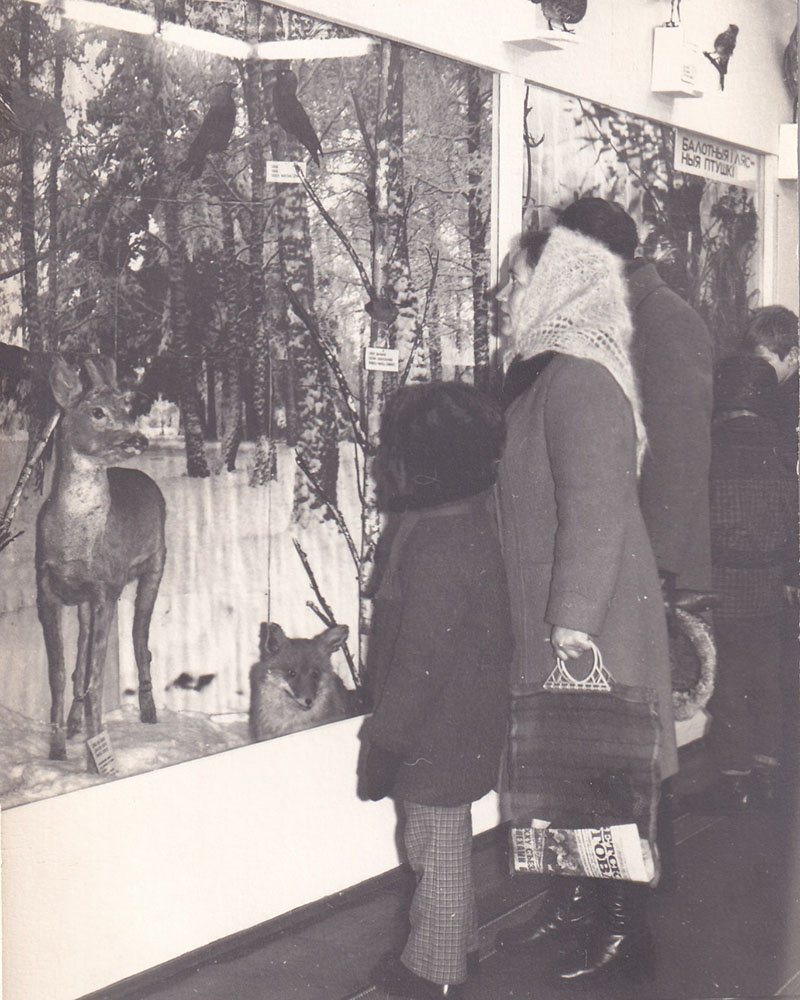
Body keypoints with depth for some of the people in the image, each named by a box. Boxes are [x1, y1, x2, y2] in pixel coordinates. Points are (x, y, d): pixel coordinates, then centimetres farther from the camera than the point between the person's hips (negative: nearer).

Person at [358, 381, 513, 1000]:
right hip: (470, 721, 9)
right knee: (447, 839, 24)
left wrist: (385, 746, -16)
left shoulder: (437, 552, -29)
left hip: (439, 734, -9)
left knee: (437, 848, 8)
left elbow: (421, 665, -25)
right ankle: (460, 938, 42)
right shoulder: (476, 514, 0)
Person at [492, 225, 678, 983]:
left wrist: (573, 618, -27)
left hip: (591, 626, -9)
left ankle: (622, 929, 15)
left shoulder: (579, 381, -19)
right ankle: (572, 905, 31)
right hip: (549, 618, 9)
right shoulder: (547, 376, 12)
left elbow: (596, 509, -25)